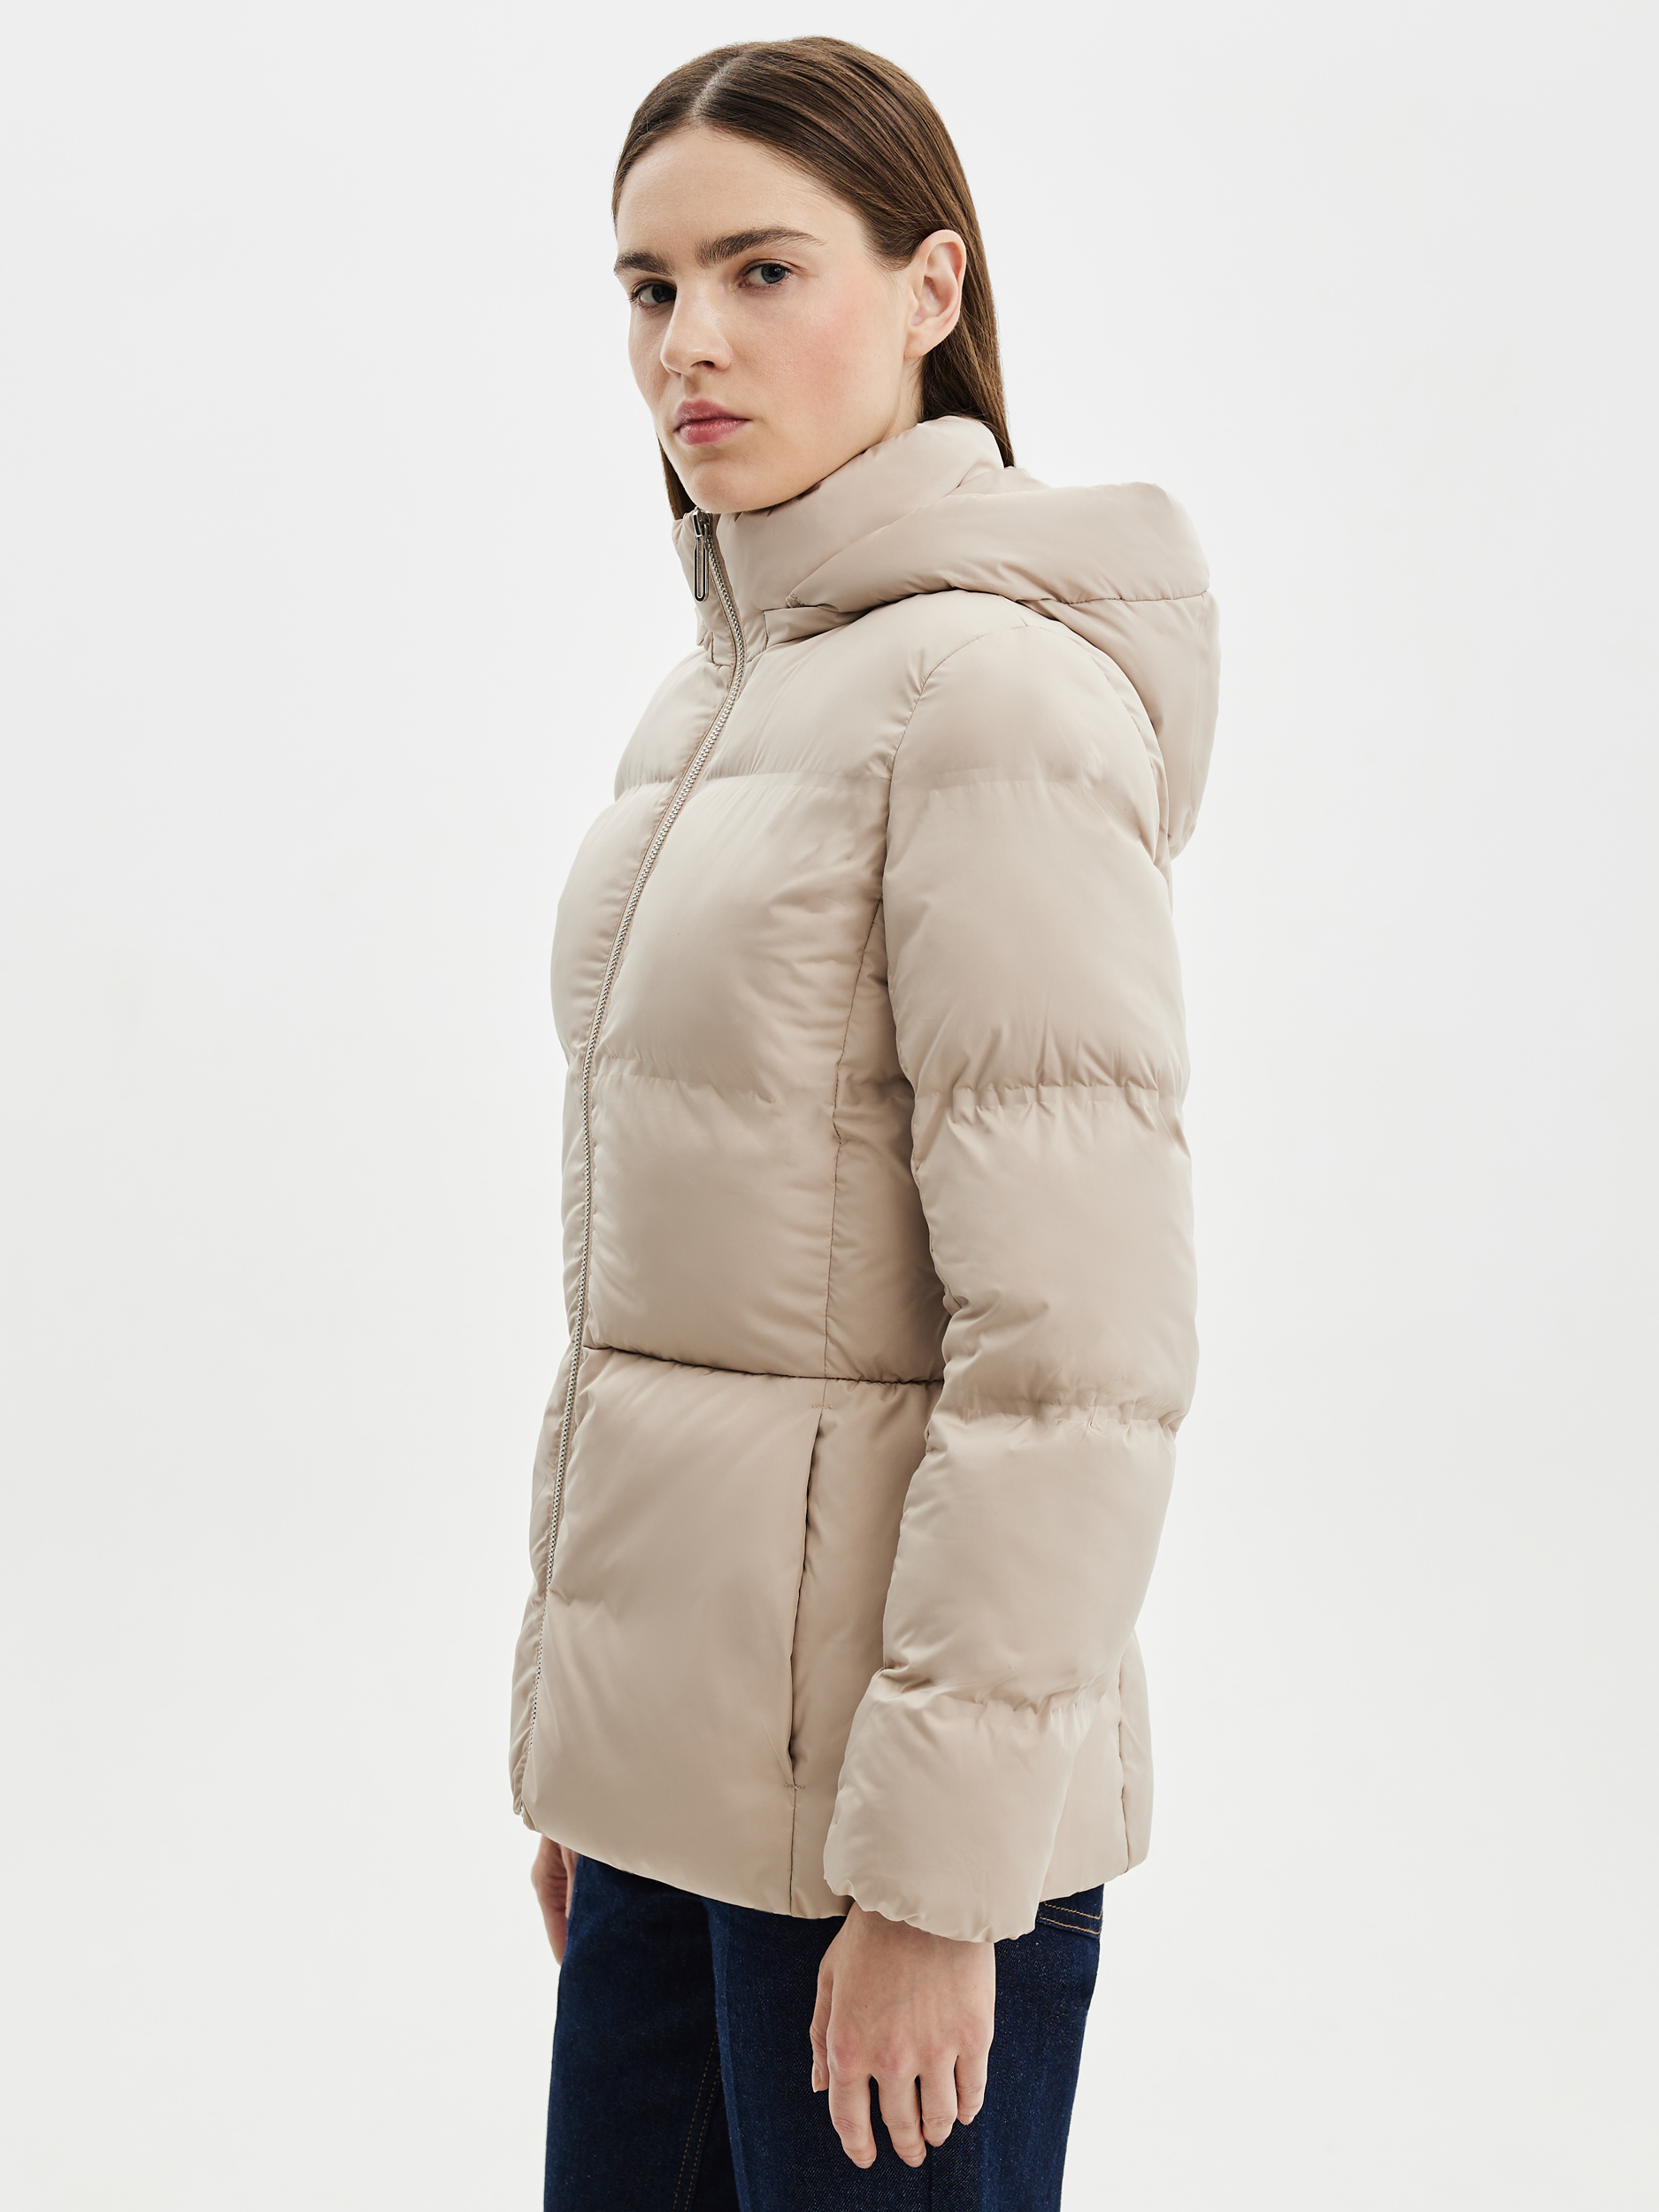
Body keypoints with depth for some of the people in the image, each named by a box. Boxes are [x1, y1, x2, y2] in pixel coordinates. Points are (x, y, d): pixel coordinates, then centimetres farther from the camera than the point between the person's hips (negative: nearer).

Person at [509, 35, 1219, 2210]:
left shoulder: (997, 687, -16)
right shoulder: (713, 699, 11)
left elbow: (1083, 1348, -20)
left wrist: (936, 1867, -19)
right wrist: (575, 1722, 16)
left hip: (893, 1755, -8)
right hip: (692, 1750, 8)